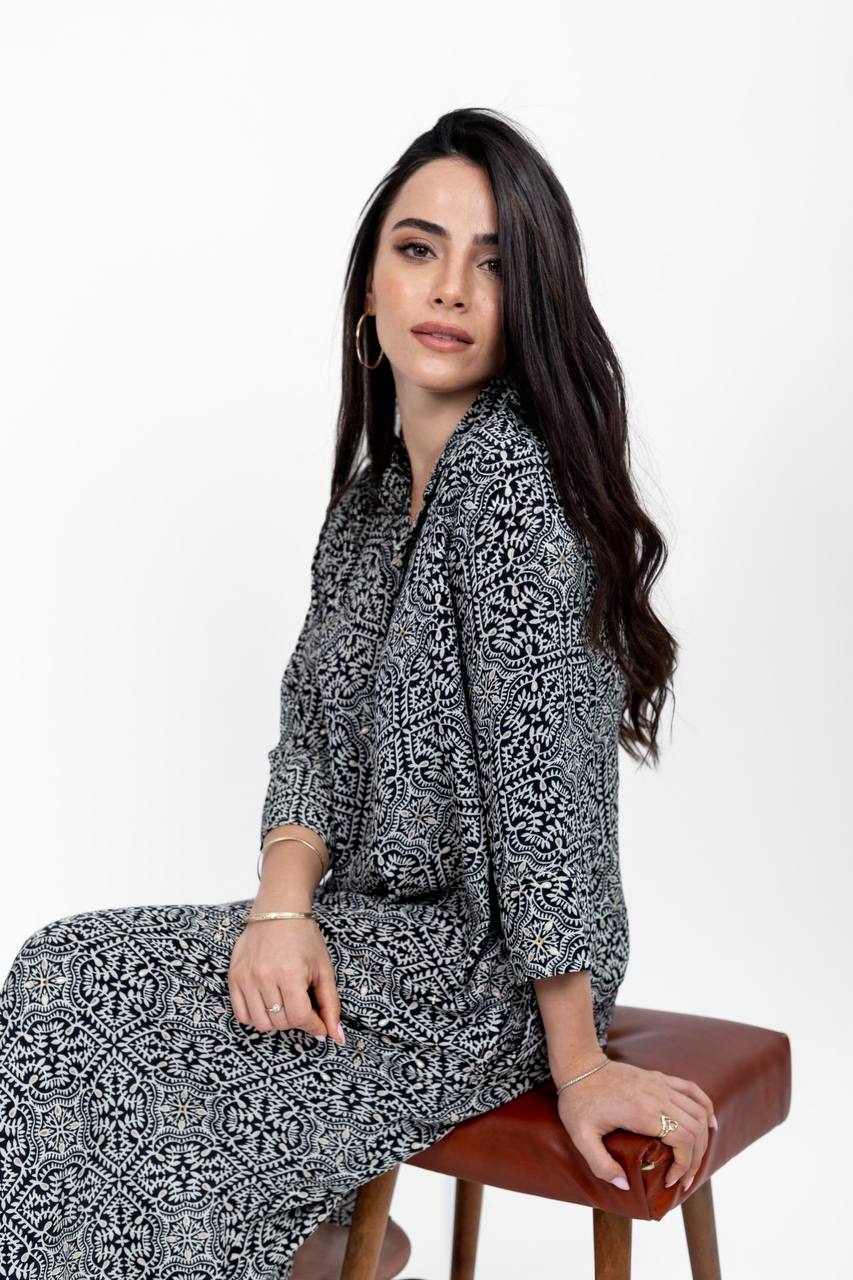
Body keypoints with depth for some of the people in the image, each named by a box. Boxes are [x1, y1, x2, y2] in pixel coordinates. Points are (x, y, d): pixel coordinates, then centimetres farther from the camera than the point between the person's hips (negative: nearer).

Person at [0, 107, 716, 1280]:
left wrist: (578, 1063, -21)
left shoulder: (511, 468, -19)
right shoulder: (372, 493, 10)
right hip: (373, 925, 8)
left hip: (489, 964, -8)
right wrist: (284, 908, -12)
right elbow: (310, 730, 7)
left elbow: (544, 766, -23)